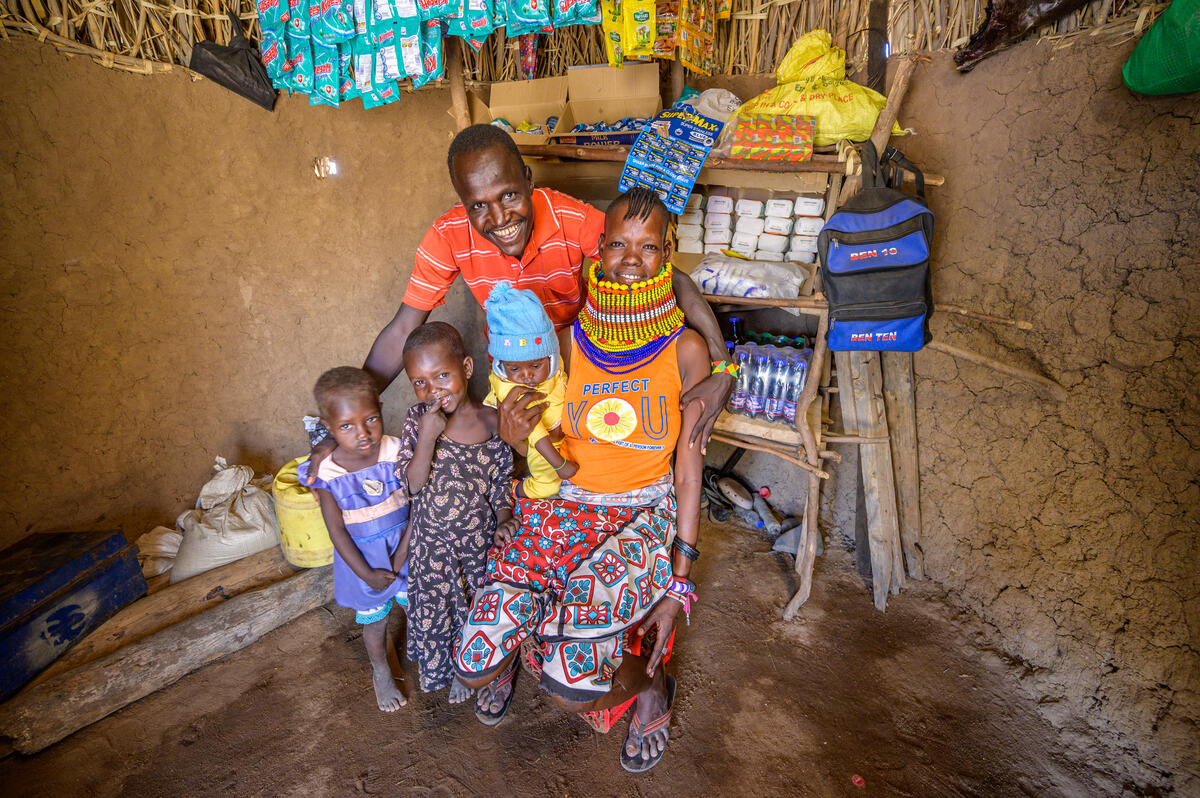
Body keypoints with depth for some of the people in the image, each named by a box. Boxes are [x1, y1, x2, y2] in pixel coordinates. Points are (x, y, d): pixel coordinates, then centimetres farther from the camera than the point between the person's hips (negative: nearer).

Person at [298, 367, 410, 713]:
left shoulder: (397, 454, -21)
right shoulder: (328, 475, -21)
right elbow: (337, 531, -13)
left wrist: (402, 554, -17)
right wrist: (366, 573, -12)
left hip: (404, 551, 0)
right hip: (363, 560, 0)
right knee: (374, 621, 21)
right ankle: (381, 674, 49)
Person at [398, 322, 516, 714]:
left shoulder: (492, 422, -16)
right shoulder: (417, 418, -15)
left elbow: (502, 484, -5)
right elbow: (412, 484, -18)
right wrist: (427, 437, -31)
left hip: (479, 538, 0)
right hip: (432, 540, 1)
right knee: (433, 609, 17)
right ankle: (441, 665, 48)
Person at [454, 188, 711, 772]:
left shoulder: (685, 350, -5)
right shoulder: (570, 340, -1)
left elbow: (688, 468, -3)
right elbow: (556, 457, 6)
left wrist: (677, 584, -5)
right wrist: (520, 433, -16)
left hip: (644, 516, -2)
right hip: (560, 509, 3)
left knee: (570, 684, -22)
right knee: (475, 667, -11)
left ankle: (653, 686, 13)